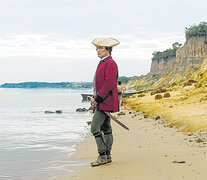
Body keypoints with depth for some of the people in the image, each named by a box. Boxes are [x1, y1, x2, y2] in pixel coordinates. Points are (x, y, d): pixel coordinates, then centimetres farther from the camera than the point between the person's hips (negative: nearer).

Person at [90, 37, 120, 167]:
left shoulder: (110, 63, -13)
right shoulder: (103, 63, 19)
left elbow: (109, 84, -21)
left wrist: (98, 99, -19)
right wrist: (95, 98, 13)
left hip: (105, 102, -11)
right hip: (102, 102, 11)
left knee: (95, 128, -14)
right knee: (106, 128, 12)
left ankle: (102, 156, -10)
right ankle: (108, 156, 18)